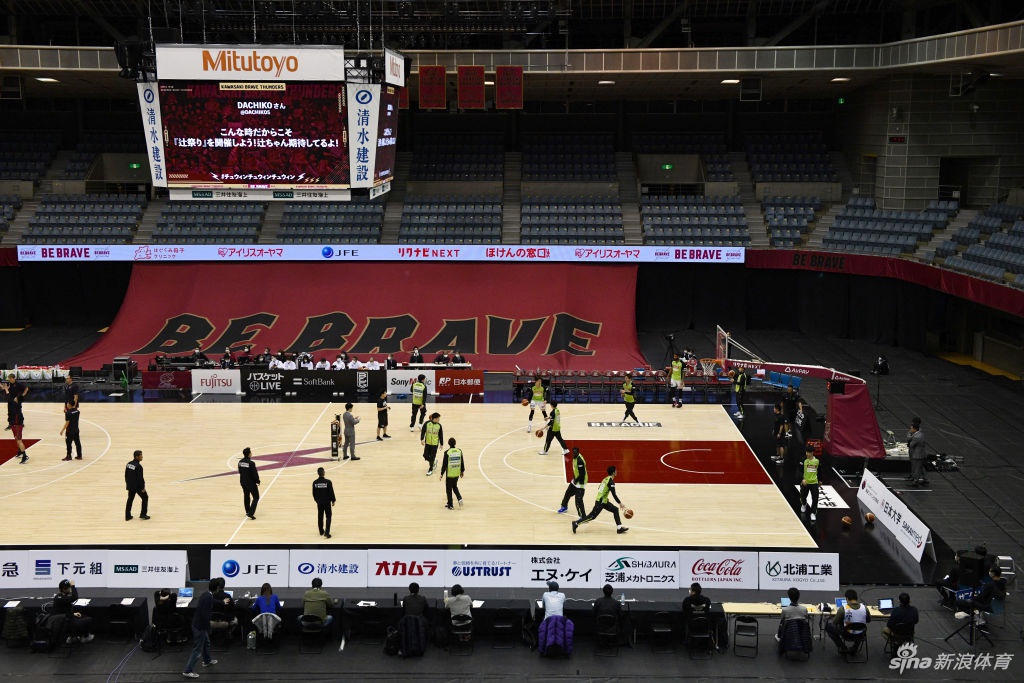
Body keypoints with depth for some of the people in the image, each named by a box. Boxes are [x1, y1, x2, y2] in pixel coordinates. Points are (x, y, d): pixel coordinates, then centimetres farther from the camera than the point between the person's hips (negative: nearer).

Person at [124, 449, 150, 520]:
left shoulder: (129, 464, 1)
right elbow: (140, 478, -20)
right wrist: (142, 488, -12)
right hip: (137, 486, -7)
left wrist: (127, 483, 20)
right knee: (145, 498, 11)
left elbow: (126, 475, 9)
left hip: (130, 486, 7)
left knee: (130, 499, 16)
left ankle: (127, 516, 19)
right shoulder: (138, 466, -23)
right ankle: (143, 515, 13)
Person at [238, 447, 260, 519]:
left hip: (243, 482, 7)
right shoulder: (251, 463, -25)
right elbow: (255, 474, -20)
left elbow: (240, 472, 8)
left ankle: (248, 512, 38)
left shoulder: (240, 462, -3)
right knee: (256, 497, 5)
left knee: (246, 496, 24)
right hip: (251, 483, -7)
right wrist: (258, 481, -3)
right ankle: (251, 513, -6)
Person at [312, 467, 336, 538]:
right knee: (328, 517, 3)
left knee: (320, 517, 17)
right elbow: (331, 492, -11)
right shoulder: (328, 482, -17)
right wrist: (333, 500, 3)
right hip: (327, 502, -3)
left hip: (319, 503, 3)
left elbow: (314, 494, 3)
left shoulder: (315, 482, -6)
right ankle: (326, 533, -7)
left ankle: (321, 532, 29)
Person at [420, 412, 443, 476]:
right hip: (427, 443, 1)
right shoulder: (427, 423, -12)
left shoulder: (439, 426, -7)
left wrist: (441, 444, 6)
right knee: (425, 456, 5)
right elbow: (423, 431, -11)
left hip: (435, 444, -1)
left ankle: (430, 470, 17)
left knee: (432, 457, 2)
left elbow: (441, 435, 2)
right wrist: (422, 439, -22)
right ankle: (434, 461, 34)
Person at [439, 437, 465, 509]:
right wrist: (462, 471, 18)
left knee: (449, 489, 9)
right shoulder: (459, 451, -4)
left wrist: (442, 473, -3)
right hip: (457, 474, 4)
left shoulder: (447, 452, -16)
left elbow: (444, 464, -13)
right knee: (455, 486, 26)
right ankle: (459, 498, 7)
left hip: (449, 474, -4)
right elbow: (462, 462, 4)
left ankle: (450, 505, 15)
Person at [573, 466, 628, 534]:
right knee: (592, 516, -6)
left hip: (604, 501, 10)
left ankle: (619, 528, 8)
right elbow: (614, 494, -21)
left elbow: (599, 488, 19)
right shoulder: (611, 481, -17)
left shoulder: (606, 479, 10)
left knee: (615, 510, 10)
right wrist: (620, 503, -17)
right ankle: (576, 524, -1)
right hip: (601, 502, -10)